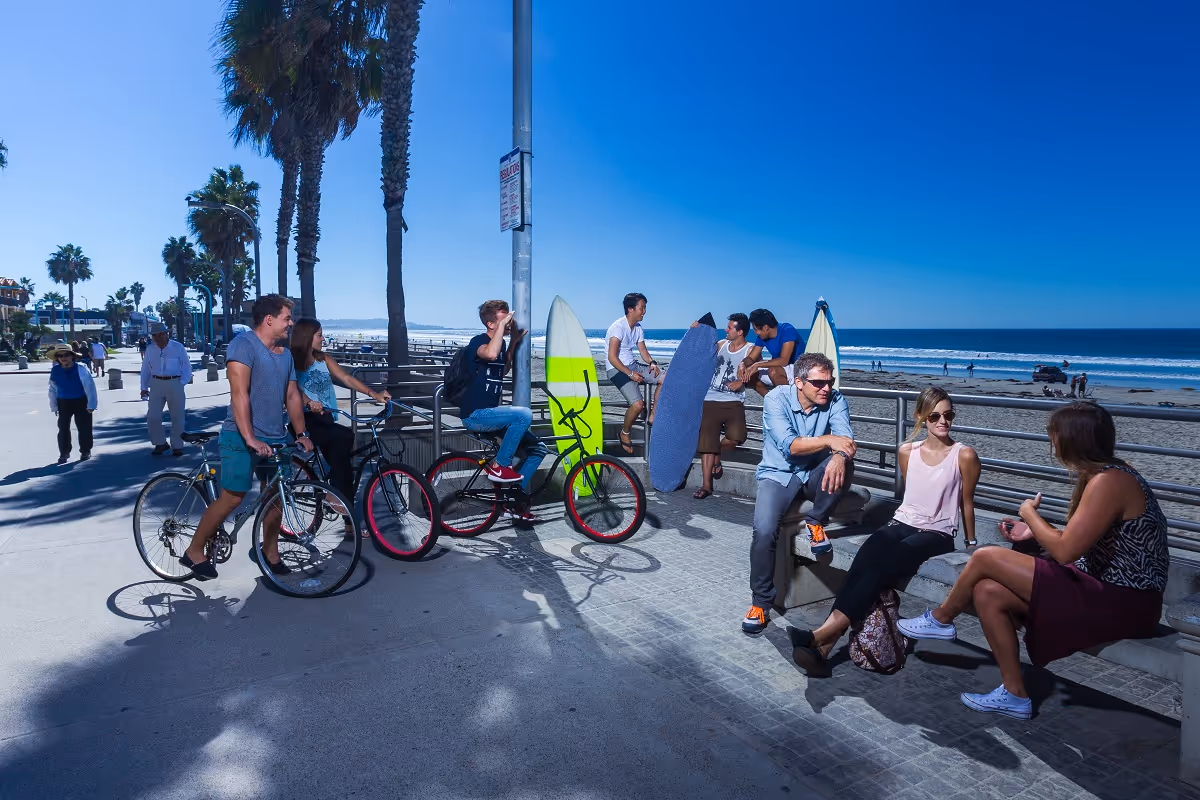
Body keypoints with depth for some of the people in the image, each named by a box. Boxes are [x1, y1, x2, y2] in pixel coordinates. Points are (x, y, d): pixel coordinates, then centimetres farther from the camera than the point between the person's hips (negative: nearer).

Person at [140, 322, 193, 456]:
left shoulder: (178, 348, -3)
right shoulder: (150, 349, 7)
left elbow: (187, 368, -1)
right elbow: (145, 369, 12)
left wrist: (181, 383, -10)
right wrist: (144, 387, 6)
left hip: (175, 384, -3)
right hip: (156, 384, 3)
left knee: (177, 417, 3)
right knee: (152, 417, 0)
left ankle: (177, 446, 13)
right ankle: (160, 443, 17)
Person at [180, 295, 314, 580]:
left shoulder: (285, 353, 12)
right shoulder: (244, 344, -13)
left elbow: (292, 395, 13)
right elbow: (239, 393, -21)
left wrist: (301, 433, 4)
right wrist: (250, 439, -28)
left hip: (276, 438, 7)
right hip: (242, 438, -7)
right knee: (232, 497, -4)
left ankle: (270, 551, 24)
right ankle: (194, 552, 13)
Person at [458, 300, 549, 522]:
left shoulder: (501, 344, 12)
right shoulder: (478, 340, -12)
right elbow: (490, 355, -37)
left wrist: (515, 342, 17)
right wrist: (503, 324, -25)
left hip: (489, 412, 9)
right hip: (475, 414, -9)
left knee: (538, 448, 2)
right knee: (524, 414, -31)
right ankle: (499, 466, -14)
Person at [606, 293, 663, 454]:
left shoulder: (638, 327, 9)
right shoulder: (618, 327, -17)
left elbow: (642, 350, 13)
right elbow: (612, 357, -23)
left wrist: (652, 363, -8)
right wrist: (630, 374, -23)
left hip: (633, 365, 9)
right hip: (618, 370, -9)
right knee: (638, 404, -26)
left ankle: (653, 417, 4)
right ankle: (624, 434, 2)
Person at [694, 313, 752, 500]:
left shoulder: (751, 350, 2)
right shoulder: (721, 344, 15)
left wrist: (741, 381, -26)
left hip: (734, 402, -3)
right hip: (711, 400, 3)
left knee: (736, 438, -23)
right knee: (707, 442, -4)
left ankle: (717, 457, 9)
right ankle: (706, 485, 1)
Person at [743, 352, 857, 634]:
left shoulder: (835, 400, -8)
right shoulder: (776, 399, -16)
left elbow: (846, 438, -22)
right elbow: (789, 445, -26)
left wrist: (839, 456, -45)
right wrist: (828, 440, -37)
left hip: (815, 475, 2)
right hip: (778, 475, -2)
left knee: (844, 464, -31)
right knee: (764, 531, -25)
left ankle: (816, 521, -5)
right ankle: (761, 603, -5)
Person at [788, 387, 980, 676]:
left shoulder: (964, 455, -2)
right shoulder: (907, 451, 9)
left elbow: (966, 502, 8)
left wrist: (971, 544, 16)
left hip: (937, 534, -3)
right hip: (902, 523, 3)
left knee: (883, 561, -34)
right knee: (866, 557, -32)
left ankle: (824, 635, -42)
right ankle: (823, 648, -43)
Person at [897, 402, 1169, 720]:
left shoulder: (1108, 481, -21)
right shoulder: (1103, 475, 11)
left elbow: (1065, 551, -23)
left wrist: (1030, 513, -6)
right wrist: (1033, 531, 7)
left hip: (1123, 603, -10)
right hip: (1107, 589, 10)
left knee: (985, 558, -13)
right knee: (987, 592, -2)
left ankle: (940, 619, 14)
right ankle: (1014, 694, 8)